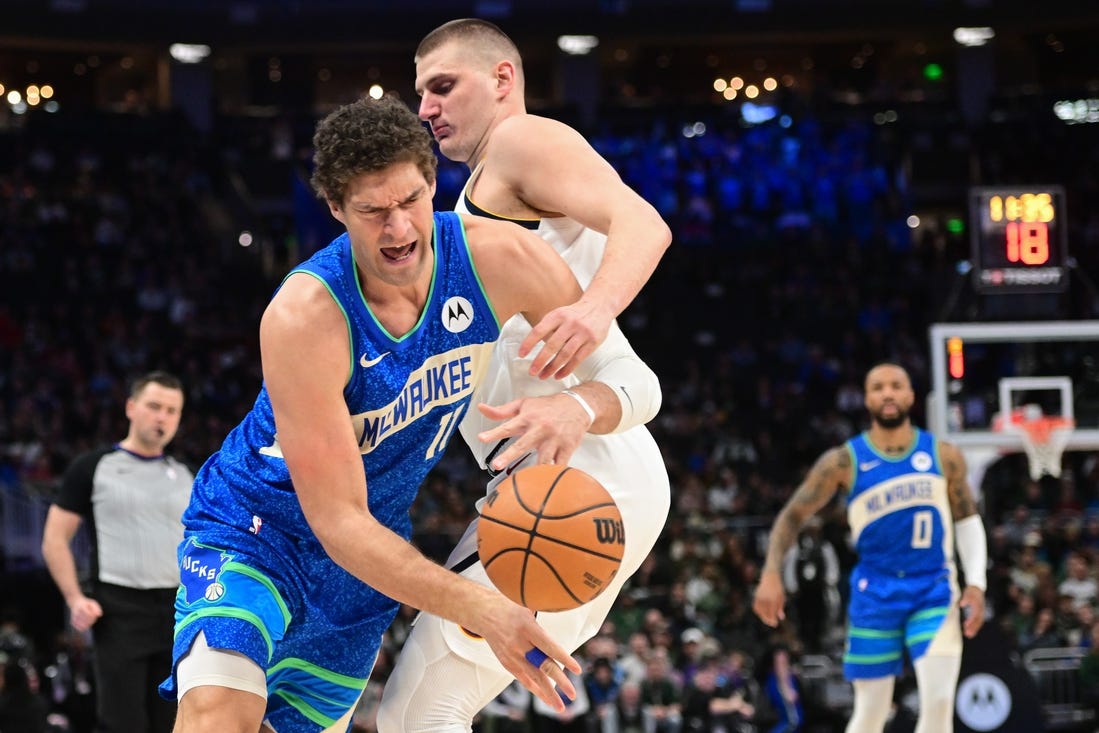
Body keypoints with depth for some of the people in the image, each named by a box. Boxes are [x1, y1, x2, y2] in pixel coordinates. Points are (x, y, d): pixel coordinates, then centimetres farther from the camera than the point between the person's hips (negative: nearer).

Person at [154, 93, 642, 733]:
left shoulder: (502, 261, -20)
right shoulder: (303, 317, -32)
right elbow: (337, 521, -31)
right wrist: (482, 610, -42)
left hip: (376, 544, 5)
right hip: (255, 527, -5)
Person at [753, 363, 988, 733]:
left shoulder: (943, 456, -1)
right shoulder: (844, 461, -5)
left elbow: (967, 520, 11)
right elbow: (793, 515, 1)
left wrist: (976, 583, -1)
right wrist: (771, 574, -12)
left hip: (933, 591, 0)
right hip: (875, 593, 0)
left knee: (939, 702, -14)